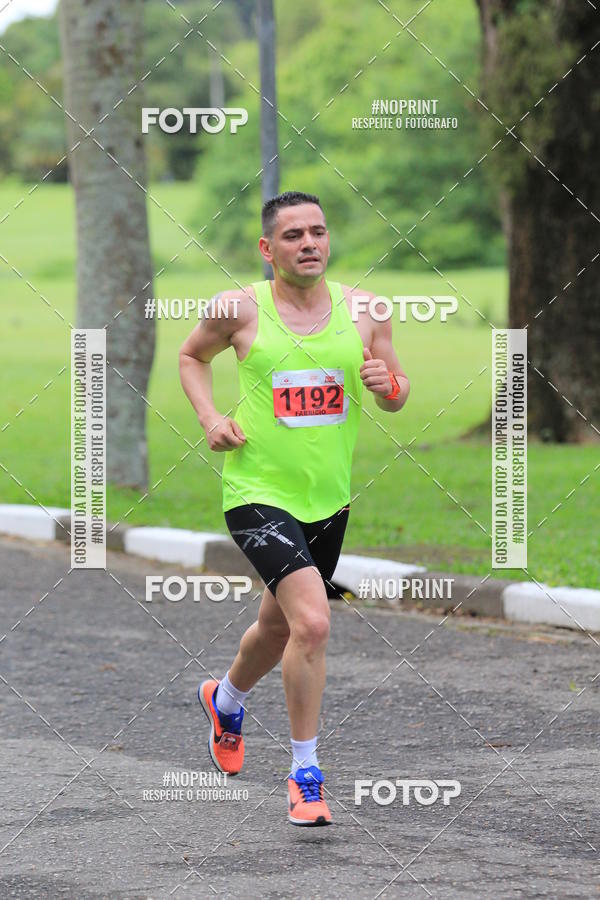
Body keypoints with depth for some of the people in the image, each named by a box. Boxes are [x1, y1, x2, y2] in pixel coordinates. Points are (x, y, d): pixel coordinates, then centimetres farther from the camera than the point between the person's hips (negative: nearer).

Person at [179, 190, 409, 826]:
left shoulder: (364, 311, 1)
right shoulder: (239, 309, -7)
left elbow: (397, 397, 11)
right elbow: (191, 356, 12)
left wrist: (387, 384, -12)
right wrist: (210, 419, -3)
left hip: (330, 498, 5)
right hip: (259, 493, -5)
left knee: (278, 628, 22)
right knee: (312, 623, -22)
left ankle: (225, 701, 55)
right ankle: (305, 774, -8)